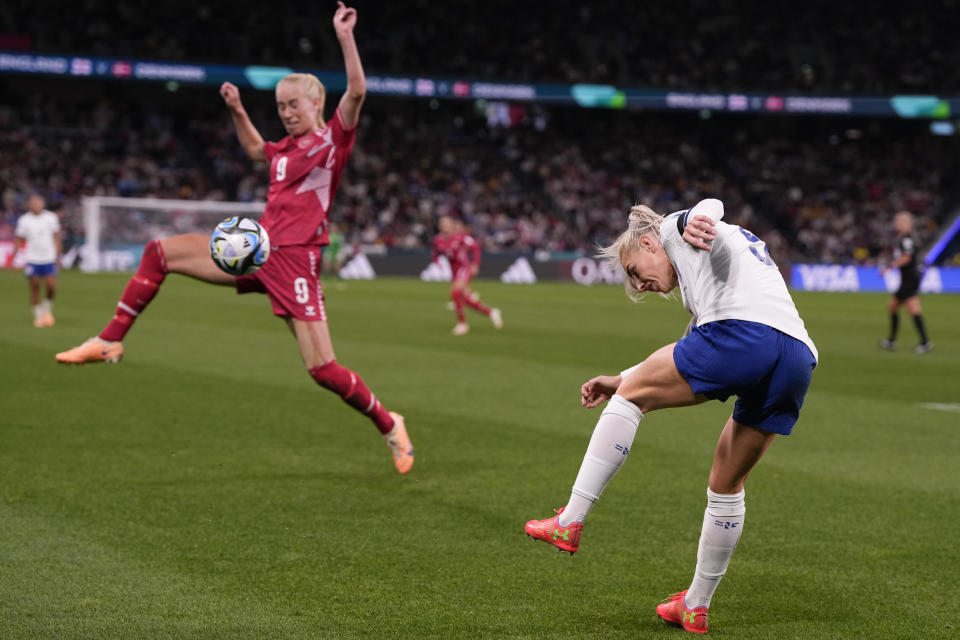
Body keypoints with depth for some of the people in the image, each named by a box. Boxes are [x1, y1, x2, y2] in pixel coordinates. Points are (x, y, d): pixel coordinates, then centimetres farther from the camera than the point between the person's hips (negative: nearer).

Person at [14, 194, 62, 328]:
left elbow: (56, 238, 9)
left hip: (49, 258, 0)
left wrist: (58, 256, 6)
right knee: (34, 288, 0)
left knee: (51, 287, -7)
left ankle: (47, 309, 21)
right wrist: (12, 259, 5)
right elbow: (19, 241, 7)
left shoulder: (51, 218, 2)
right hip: (32, 260, 0)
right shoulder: (24, 220, 0)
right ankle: (38, 314, 15)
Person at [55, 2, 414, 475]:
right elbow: (253, 149, 42)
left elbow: (356, 92, -20)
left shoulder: (334, 138, -2)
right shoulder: (284, 149, 17)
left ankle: (389, 426, 11)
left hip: (295, 262, -7)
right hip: (256, 251, 7)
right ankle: (110, 342, 5)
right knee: (160, 252, -1)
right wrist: (237, 112, 29)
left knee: (322, 369, -11)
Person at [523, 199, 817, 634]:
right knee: (728, 485, 21)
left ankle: (571, 521, 3)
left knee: (631, 395, 9)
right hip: (799, 358, 9)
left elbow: (711, 206, -8)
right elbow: (680, 365, 44)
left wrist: (693, 220, -30)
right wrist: (623, 380, 45)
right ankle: (696, 606, 29)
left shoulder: (677, 232, 19)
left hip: (739, 333, -9)